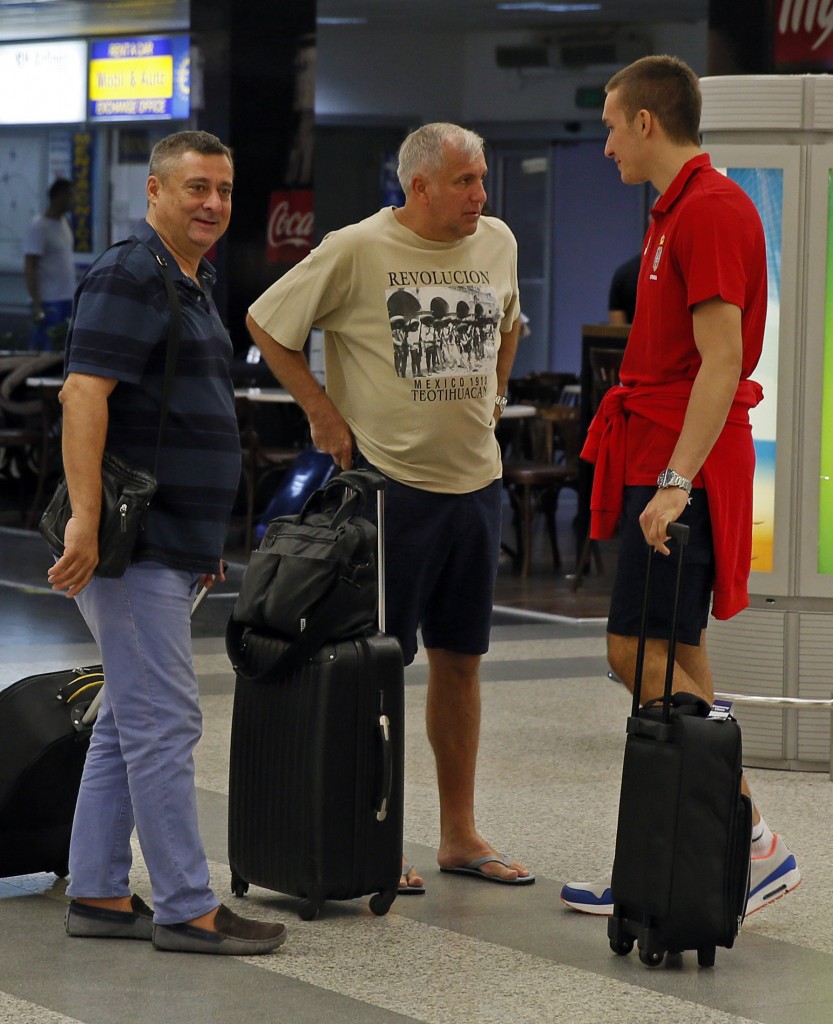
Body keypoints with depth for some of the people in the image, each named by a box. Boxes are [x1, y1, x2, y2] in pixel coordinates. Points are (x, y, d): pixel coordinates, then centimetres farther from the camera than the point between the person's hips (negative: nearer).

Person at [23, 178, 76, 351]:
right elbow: (29, 269, -16)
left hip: (68, 299, 8)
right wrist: (37, 305, -21)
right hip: (49, 302, -8)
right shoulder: (38, 228, -13)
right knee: (46, 351, -6)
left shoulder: (63, 222, 11)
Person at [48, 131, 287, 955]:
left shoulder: (193, 284, 19)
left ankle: (97, 895, 18)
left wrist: (207, 540, 26)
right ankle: (186, 910, -4)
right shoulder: (129, 276, -12)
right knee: (163, 724, -7)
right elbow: (84, 395, -22)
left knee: (126, 724, 12)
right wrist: (84, 520, -30)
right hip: (133, 545, -10)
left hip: (172, 547, 10)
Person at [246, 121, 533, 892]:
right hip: (390, 479, -6)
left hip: (475, 480, 6)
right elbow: (266, 323, -4)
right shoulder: (357, 250, -11)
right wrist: (324, 414, -6)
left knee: (460, 658, 11)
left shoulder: (497, 243, 7)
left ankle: (460, 833, 19)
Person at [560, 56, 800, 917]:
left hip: (683, 467, -10)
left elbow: (721, 362, -22)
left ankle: (752, 842, -7)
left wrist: (676, 481, -26)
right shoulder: (682, 209, 17)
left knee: (643, 655, -11)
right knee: (673, 665, 8)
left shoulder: (709, 210, -14)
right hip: (663, 462, 10)